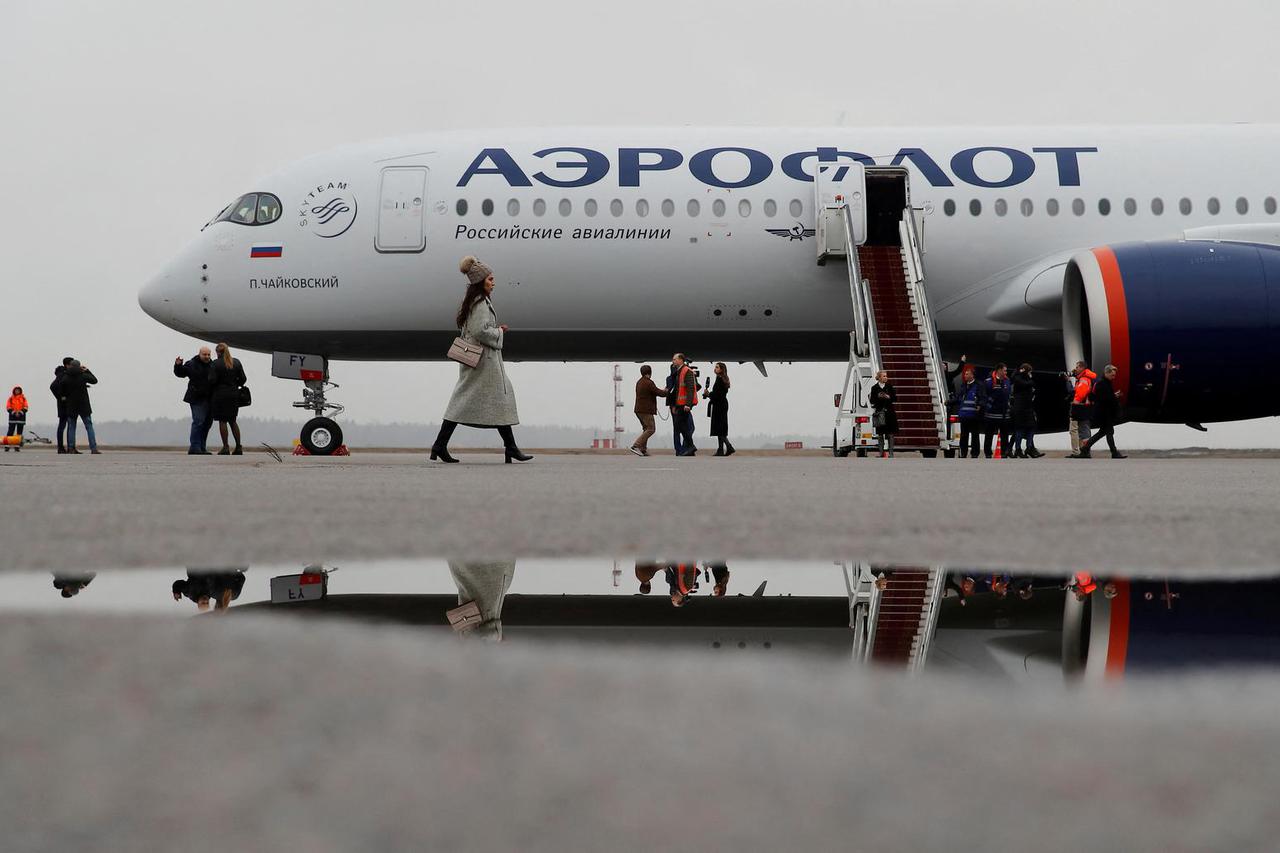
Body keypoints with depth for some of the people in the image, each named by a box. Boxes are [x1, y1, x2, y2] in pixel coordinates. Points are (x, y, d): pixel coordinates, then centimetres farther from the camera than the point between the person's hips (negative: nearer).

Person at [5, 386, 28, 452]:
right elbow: (8, 407, 1)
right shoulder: (11, 398, 6)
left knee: (19, 432, 2)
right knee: (10, 431, -8)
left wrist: (20, 412, -11)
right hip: (12, 416, -2)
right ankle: (7, 446, -9)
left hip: (21, 416, 2)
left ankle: (17, 446, 6)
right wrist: (13, 412, -14)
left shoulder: (23, 398, 8)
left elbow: (25, 408, 4)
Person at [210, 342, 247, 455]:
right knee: (233, 421, 13)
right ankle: (238, 447, 8)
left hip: (220, 394, -5)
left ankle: (225, 447, -1)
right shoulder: (237, 362, 4)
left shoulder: (216, 364, -11)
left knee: (222, 421, 2)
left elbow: (212, 380, -15)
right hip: (234, 394, 5)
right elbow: (243, 379, 3)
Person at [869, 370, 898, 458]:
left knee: (890, 434, -3)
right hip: (879, 412, -1)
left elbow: (895, 399, 7)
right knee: (880, 434, 1)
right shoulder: (874, 388, 3)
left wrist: (889, 397, -11)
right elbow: (872, 401, 2)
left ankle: (891, 453, -1)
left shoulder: (889, 387, 7)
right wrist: (878, 397, -15)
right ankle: (881, 453, 7)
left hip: (889, 412, 1)